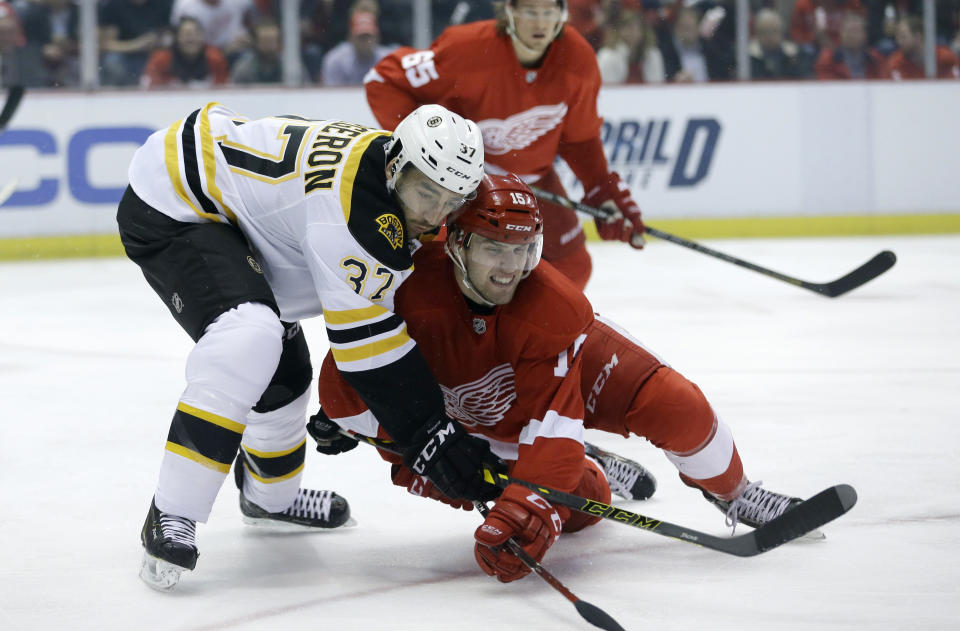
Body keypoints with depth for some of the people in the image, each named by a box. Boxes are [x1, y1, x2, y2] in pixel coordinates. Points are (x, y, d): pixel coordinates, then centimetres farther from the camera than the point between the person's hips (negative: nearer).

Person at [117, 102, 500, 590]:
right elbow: (361, 332, -28)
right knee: (251, 337, -31)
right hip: (168, 208, -10)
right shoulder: (350, 192, -31)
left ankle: (270, 494, 48)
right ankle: (170, 518, -27)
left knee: (284, 370, 20)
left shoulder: (404, 188, -2)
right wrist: (429, 434, -23)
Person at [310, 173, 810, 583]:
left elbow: (553, 418, -40)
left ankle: (733, 494, 7)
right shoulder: (413, 291, -36)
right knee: (579, 507, -10)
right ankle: (599, 478, 29)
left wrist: (525, 506, -50)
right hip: (484, 415, 2)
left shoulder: (554, 309, -37)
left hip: (573, 368, -2)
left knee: (674, 407, -24)